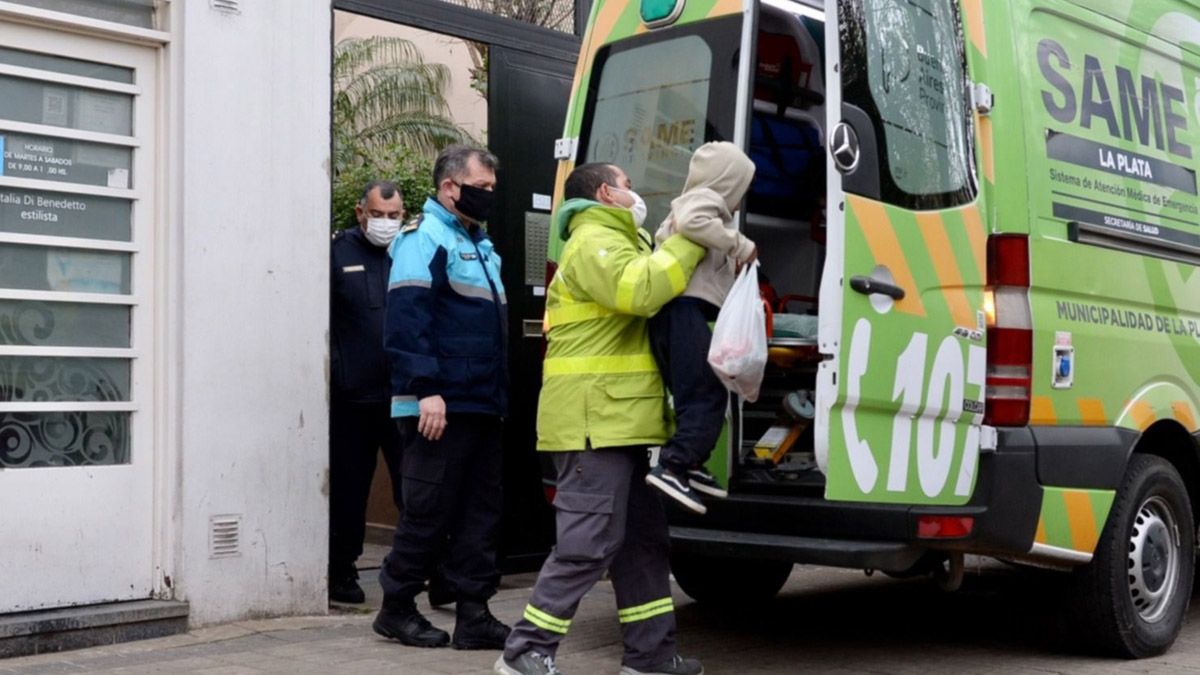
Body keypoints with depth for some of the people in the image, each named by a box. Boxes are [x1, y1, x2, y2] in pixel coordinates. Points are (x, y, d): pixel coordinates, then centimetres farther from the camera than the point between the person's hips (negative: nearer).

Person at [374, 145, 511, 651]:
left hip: (482, 405, 9)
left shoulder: (479, 243, 20)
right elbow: (406, 323, -17)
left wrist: (498, 396, 20)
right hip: (441, 407, -9)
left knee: (480, 512, 7)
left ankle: (473, 614, 12)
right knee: (429, 512, -2)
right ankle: (396, 608, 13)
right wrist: (427, 391, -23)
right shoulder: (425, 238, -8)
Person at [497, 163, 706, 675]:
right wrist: (690, 241, -17)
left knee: (643, 538, 13)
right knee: (588, 543, -11)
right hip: (595, 421, -11)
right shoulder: (595, 242, -10)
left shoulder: (616, 242, 26)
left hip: (619, 421, 11)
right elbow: (641, 291, -27)